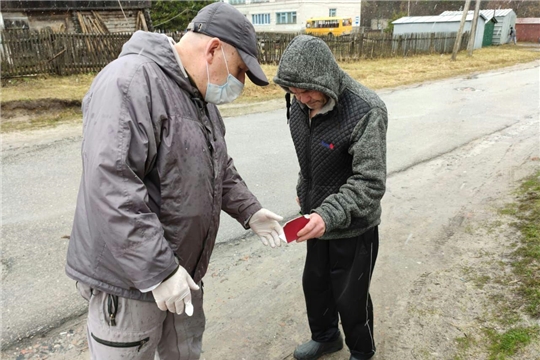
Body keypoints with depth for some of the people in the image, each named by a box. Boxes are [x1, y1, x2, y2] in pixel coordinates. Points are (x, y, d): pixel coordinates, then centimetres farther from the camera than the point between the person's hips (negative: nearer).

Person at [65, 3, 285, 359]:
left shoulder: (199, 95, 8)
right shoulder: (131, 82, -23)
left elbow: (219, 166, 17)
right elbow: (110, 188, -30)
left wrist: (249, 211, 7)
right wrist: (158, 270, -27)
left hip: (182, 269, 9)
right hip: (129, 276, -8)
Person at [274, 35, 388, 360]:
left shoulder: (366, 111, -27)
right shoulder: (300, 105, -5)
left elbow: (370, 183, -29)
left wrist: (329, 215, -40)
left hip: (354, 226, -6)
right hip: (318, 218, 7)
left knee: (350, 296, 10)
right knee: (314, 282, 22)